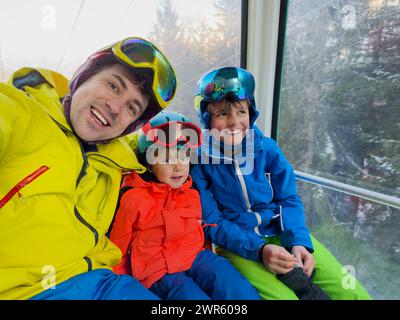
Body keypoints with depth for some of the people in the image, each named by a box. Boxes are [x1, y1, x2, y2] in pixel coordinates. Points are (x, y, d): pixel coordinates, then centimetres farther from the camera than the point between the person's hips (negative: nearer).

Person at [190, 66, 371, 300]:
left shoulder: (268, 149, -2)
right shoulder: (198, 162, -10)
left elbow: (288, 199, 2)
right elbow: (211, 223, -10)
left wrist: (298, 242, -15)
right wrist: (259, 249, -21)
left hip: (282, 234, 3)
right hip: (235, 245, -2)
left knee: (350, 292, -7)